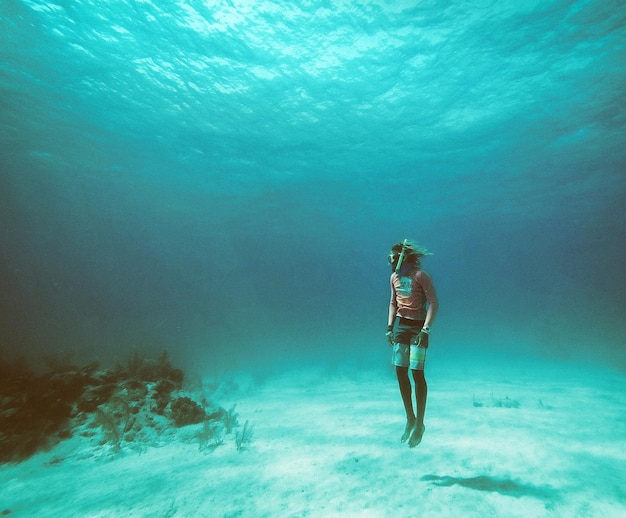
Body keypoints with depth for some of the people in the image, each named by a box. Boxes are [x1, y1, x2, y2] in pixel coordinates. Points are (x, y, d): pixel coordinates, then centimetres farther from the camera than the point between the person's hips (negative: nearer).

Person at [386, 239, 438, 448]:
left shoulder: (420, 276, -13)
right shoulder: (394, 277, 8)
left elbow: (434, 303, -14)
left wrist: (425, 330, -20)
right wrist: (389, 326, 9)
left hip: (418, 327, -6)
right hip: (400, 327, 6)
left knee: (417, 373, -4)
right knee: (401, 372, 6)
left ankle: (419, 424, 13)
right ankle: (410, 419, 23)